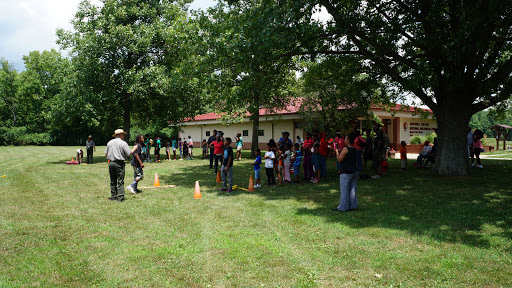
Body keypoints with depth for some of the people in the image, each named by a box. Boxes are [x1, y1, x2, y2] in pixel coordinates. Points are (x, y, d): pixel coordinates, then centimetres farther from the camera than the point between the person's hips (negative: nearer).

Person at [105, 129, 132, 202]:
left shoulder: (109, 142, 9)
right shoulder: (123, 143, -7)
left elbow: (106, 154, 10)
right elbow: (129, 154, -9)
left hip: (111, 162, 5)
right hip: (119, 163, -5)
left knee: (112, 181, 13)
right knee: (120, 181, -1)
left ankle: (113, 196, 16)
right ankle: (120, 197, -3)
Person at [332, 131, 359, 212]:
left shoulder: (346, 149, -14)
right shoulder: (355, 149, 9)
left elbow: (339, 159, -13)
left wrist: (337, 152, 2)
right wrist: (341, 152, 22)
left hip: (346, 173, -8)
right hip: (355, 171, 8)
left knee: (344, 190, -2)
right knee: (352, 190, 13)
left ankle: (342, 207, 2)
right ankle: (352, 206, 19)